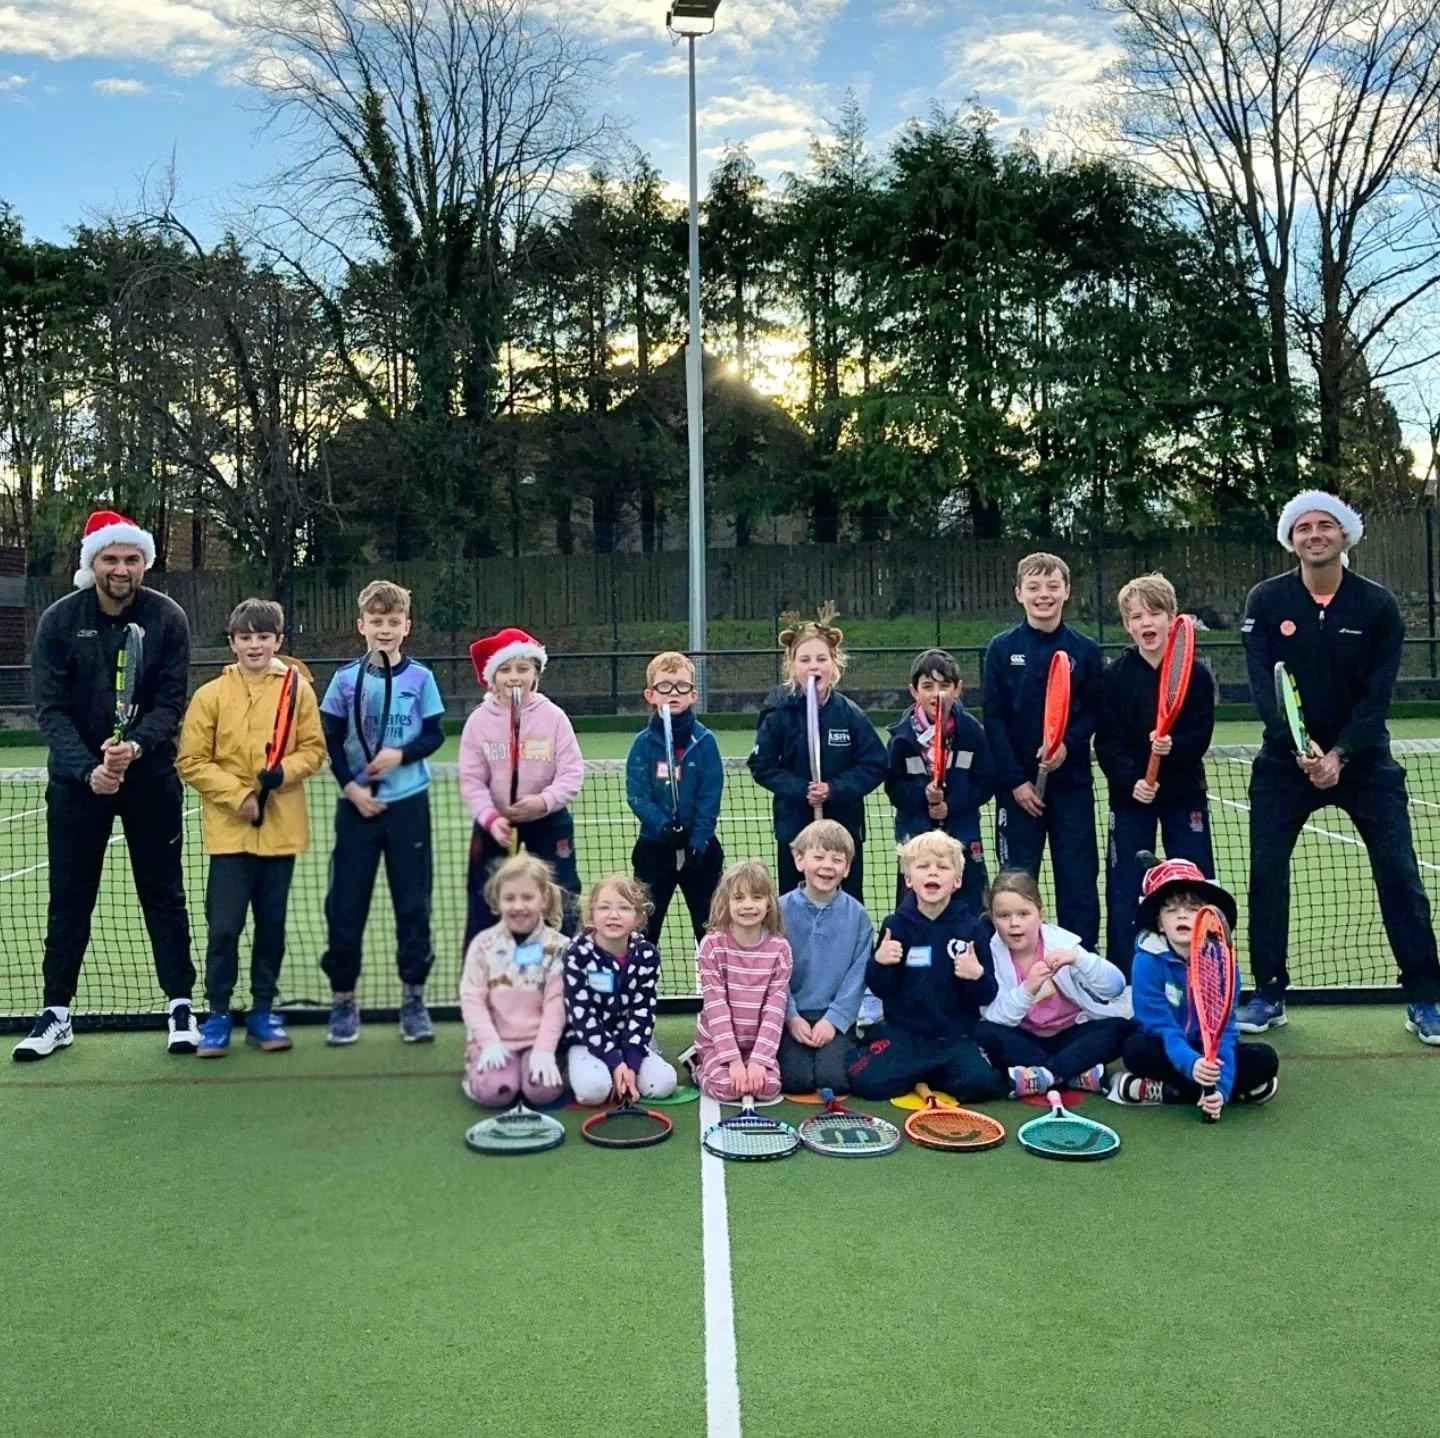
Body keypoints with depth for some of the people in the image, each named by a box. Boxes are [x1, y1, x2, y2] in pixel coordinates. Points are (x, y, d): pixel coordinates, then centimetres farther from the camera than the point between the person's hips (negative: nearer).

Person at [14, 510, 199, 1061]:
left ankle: (180, 1006, 14)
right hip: (77, 778, 1)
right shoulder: (59, 620, -5)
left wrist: (135, 746, -27)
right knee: (68, 897, 7)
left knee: (163, 893, 6)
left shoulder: (167, 618, -7)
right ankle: (56, 1014, 17)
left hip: (151, 776, -1)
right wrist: (86, 768, -22)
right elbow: (51, 709, -9)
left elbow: (171, 703, -9)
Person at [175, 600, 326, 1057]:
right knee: (223, 927, -2)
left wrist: (282, 771, -16)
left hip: (281, 829, 2)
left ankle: (262, 1012, 23)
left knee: (271, 926, 10)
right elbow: (191, 761, -3)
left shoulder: (298, 689, 1)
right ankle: (218, 1015, 13)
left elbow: (313, 750, 3)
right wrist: (237, 795, -13)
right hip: (229, 830, -1)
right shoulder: (210, 695, -2)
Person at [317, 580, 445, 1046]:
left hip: (408, 803, 0)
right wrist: (351, 787, -9)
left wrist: (400, 754, -15)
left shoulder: (420, 677, 1)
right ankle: (343, 999, 15)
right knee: (346, 903, 3)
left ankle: (413, 998, 15)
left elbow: (434, 734, 2)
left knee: (413, 903, 3)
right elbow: (330, 740, 2)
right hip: (357, 804, 0)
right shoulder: (346, 678, 1)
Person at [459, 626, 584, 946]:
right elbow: (471, 780, -7)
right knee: (484, 909, 7)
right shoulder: (479, 720, -6)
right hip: (495, 825, 1)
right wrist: (490, 817, -22)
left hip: (549, 823, -1)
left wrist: (545, 801, -28)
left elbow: (572, 773, -11)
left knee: (559, 907, 5)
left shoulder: (553, 716, -9)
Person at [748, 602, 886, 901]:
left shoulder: (850, 714, -5)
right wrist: (800, 790, -18)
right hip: (794, 829, 0)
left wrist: (834, 789, -18)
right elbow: (762, 767, -3)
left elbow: (875, 766, -5)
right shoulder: (780, 715, -6)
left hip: (844, 828, 0)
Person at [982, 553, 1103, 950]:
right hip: (1018, 784, -1)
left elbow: (1095, 712, 3)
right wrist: (1014, 780, -9)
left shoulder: (1085, 650, 3)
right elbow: (994, 719, -2)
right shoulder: (1001, 649, 0)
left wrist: (1068, 743, -17)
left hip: (1071, 781, 1)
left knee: (1079, 880, 4)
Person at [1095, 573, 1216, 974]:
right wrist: (1130, 782, -21)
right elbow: (1107, 742, -7)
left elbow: (1200, 737, -8)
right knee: (1124, 890, 3)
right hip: (1130, 793, 0)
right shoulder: (1115, 676, -4)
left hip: (1184, 793, 0)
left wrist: (1173, 747, -28)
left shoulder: (1196, 674, -4)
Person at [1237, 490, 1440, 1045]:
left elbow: (1377, 694, -10)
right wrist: (1299, 749, -25)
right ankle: (1269, 994, 12)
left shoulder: (1378, 605, -6)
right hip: (1285, 759, 1)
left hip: (1361, 759, 0)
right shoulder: (1266, 601, -5)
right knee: (1265, 873, -1)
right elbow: (1264, 686, -12)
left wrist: (1339, 755, -22)